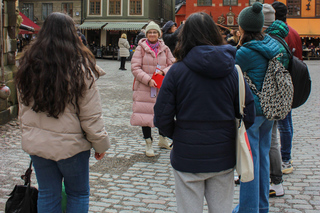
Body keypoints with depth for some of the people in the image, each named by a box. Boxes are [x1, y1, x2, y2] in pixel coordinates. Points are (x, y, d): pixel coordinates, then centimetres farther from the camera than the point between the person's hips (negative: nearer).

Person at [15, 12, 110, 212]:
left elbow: (23, 108, 8)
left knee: (47, 195, 16)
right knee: (78, 194, 15)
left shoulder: (28, 65, -2)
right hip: (71, 144, -4)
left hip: (36, 143, 4)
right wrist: (101, 144, -1)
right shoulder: (80, 67, -17)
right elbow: (91, 116, -14)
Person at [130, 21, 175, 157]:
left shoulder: (165, 49, 6)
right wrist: (148, 80, -19)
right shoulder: (141, 48, -4)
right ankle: (148, 144, 19)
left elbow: (172, 64, 7)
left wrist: (163, 71, -14)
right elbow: (135, 68, -9)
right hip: (144, 88, -3)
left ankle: (162, 139, 34)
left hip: (162, 88, 3)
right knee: (145, 114, 2)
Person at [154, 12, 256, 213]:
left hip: (187, 158, -2)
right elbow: (249, 114, -1)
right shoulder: (232, 70, -4)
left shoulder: (177, 71, -11)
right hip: (223, 158, 2)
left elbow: (162, 117, -10)